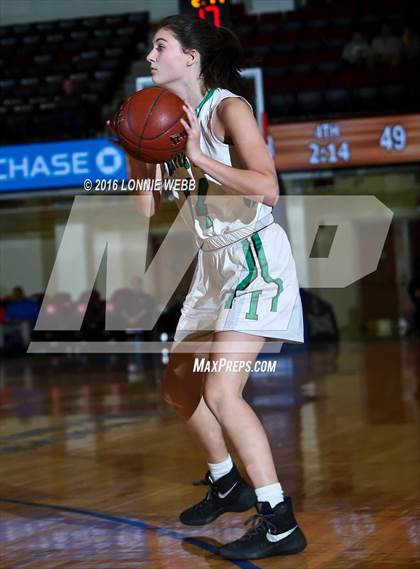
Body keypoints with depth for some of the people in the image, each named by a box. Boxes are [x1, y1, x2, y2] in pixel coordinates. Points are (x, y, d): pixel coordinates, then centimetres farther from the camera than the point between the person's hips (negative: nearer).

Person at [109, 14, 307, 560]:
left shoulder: (228, 108, -14)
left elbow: (267, 189, -27)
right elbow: (148, 208, 10)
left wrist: (199, 155, -29)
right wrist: (133, 150, -3)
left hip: (258, 259, -9)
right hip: (215, 263, 9)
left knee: (220, 392, -21)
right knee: (180, 388, 17)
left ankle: (281, 523, -17)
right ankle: (227, 485, 37)